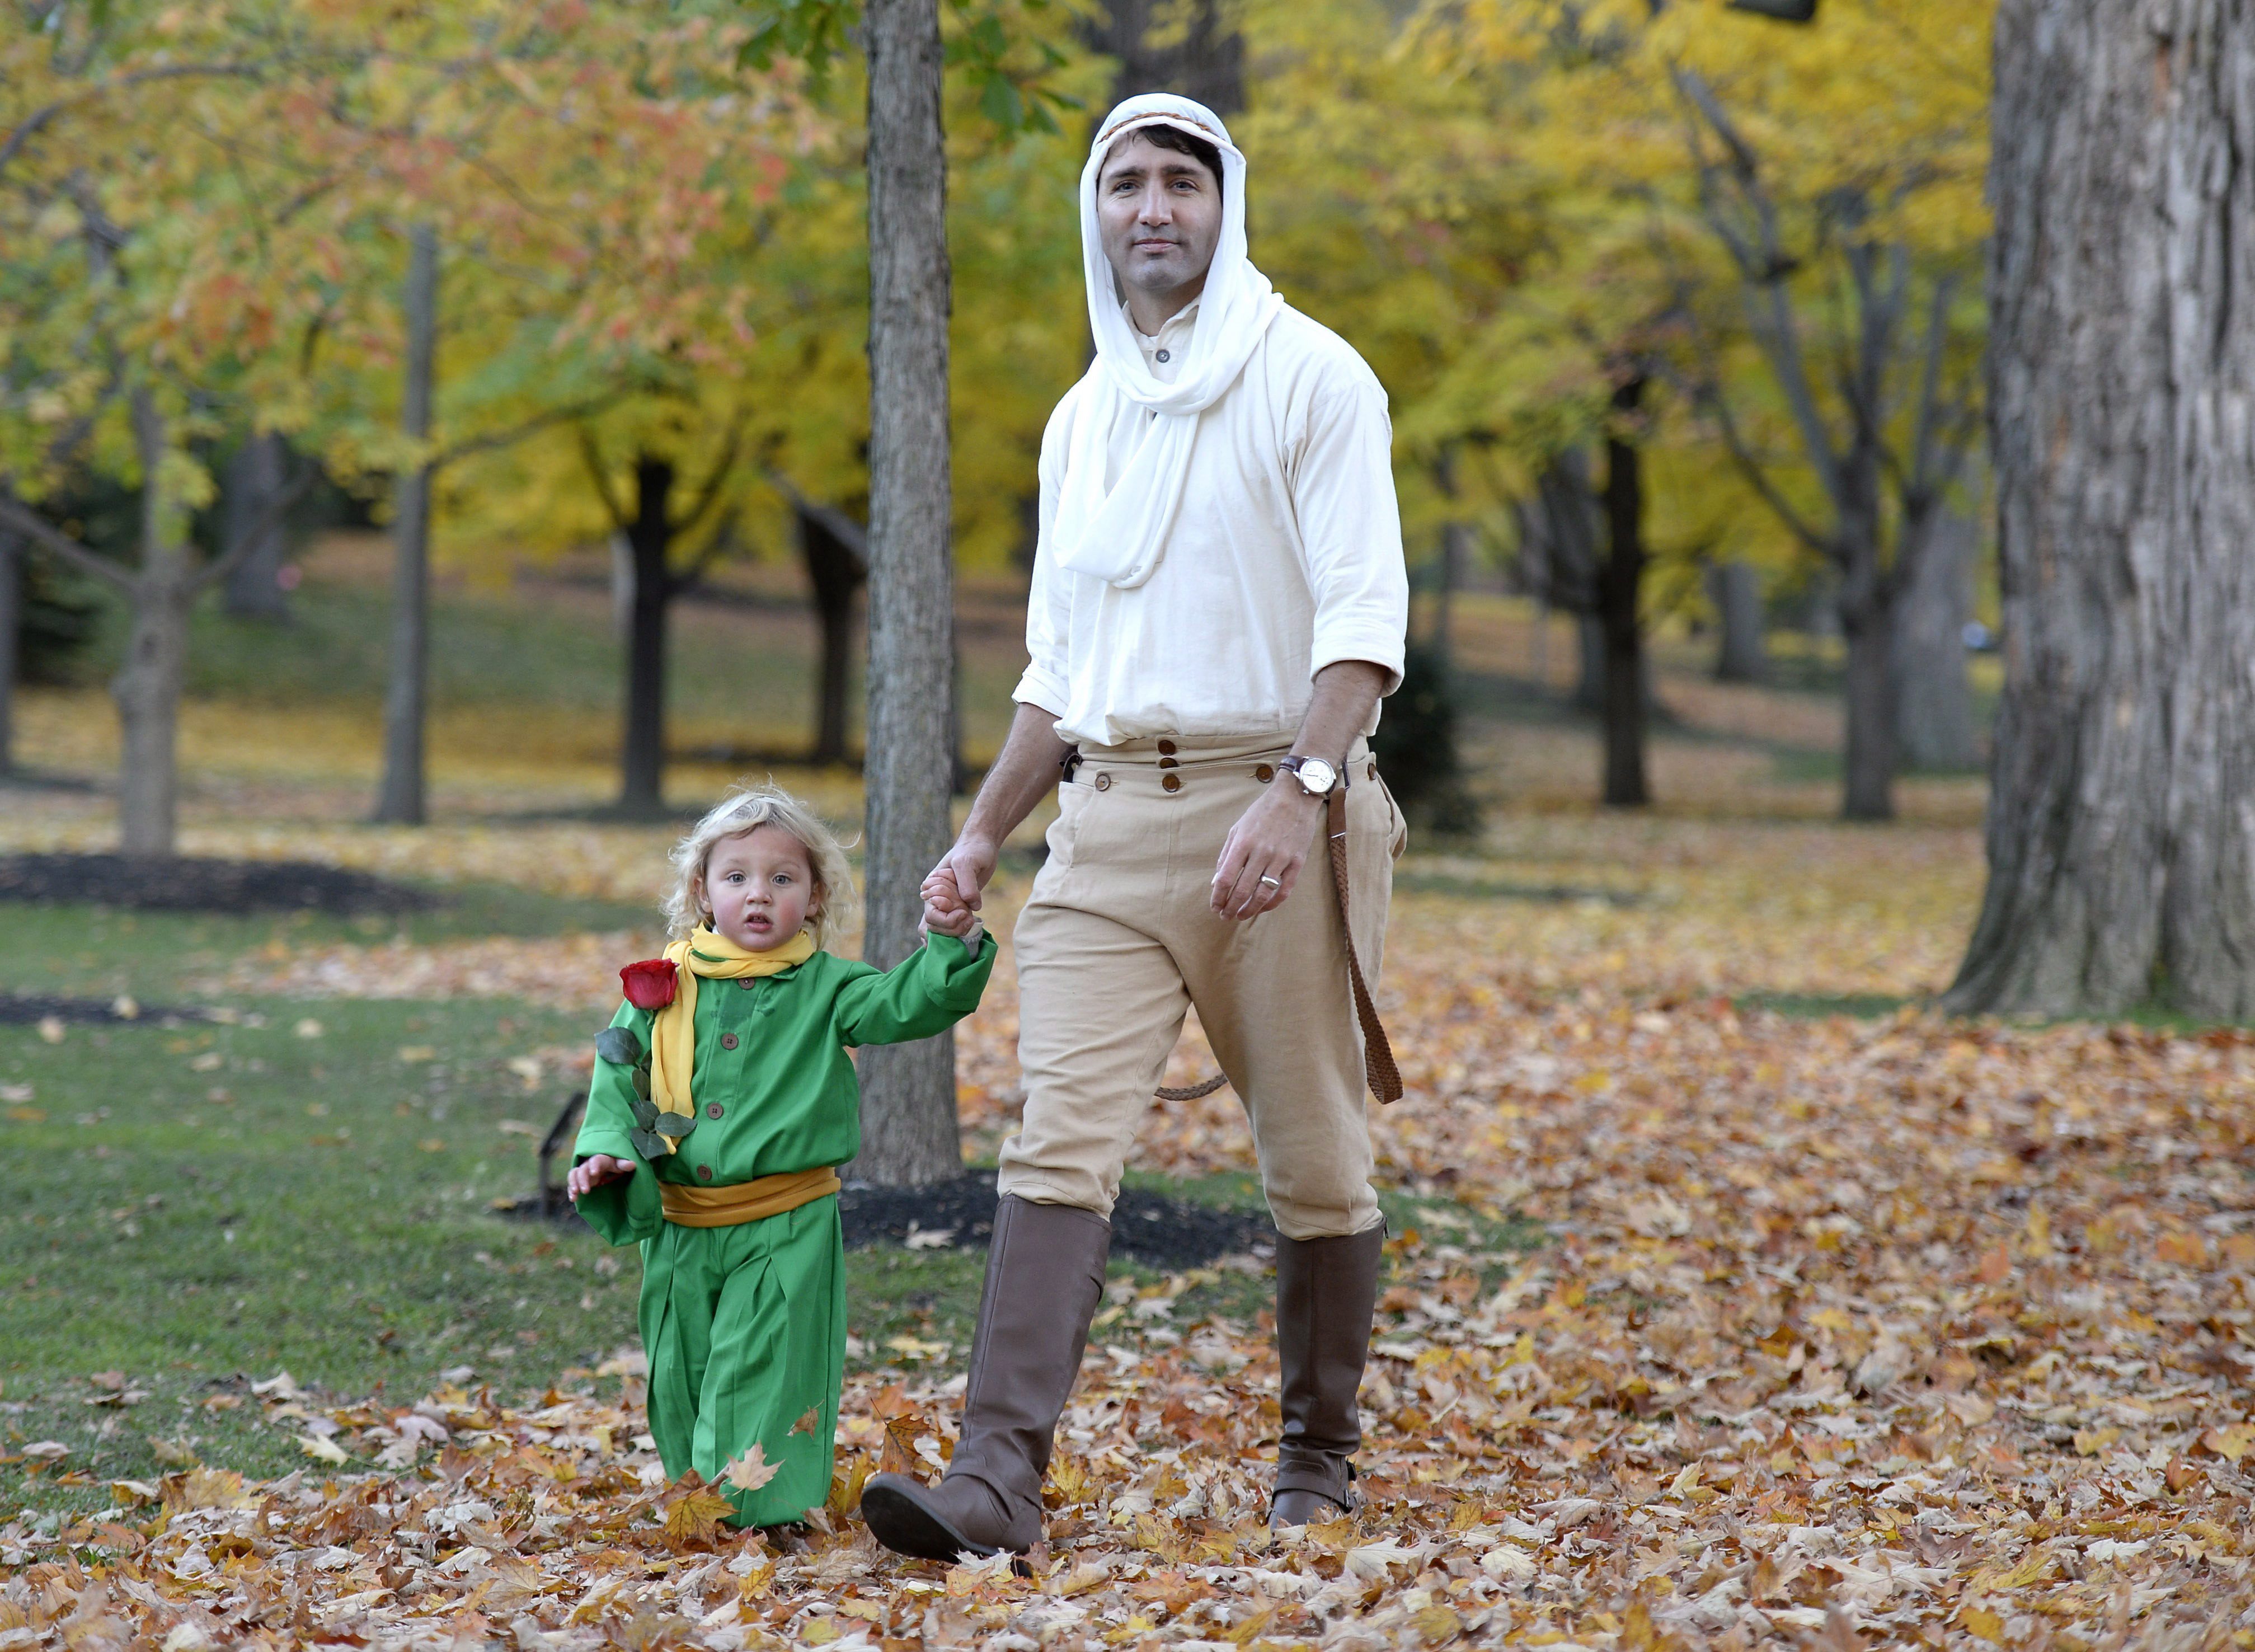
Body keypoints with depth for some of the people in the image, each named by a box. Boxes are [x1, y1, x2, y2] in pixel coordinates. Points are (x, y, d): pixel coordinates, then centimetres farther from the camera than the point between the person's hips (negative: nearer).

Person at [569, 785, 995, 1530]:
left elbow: (905, 1006, -10)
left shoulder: (824, 988, 0)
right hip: (680, 1227, 3)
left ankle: (762, 1505, 2)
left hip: (785, 1226, -3)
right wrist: (605, 1148, -7)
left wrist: (950, 945, -25)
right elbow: (618, 1074, 8)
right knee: (680, 1376, 12)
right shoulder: (664, 988, 5)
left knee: (766, 1374, -6)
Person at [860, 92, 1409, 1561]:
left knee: (1317, 1154, 4)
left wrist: (1297, 793, -25)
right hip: (1109, 816, 5)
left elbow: (1364, 615, -12)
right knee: (1061, 1140, -10)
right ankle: (999, 1476, -19)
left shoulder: (1311, 379, -2)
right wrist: (985, 833, 17)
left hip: (1276, 807, -4)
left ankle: (1321, 1458, 20)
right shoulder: (1084, 418, 18)